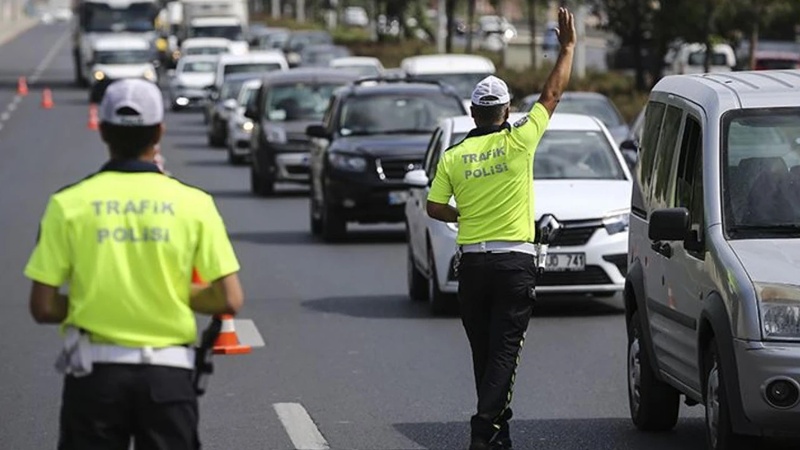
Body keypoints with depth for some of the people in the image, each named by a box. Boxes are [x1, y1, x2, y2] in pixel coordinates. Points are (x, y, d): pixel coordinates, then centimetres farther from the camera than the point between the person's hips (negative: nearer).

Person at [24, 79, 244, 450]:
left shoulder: (69, 204, -4)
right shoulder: (193, 203, -3)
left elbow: (43, 307, -6)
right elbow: (229, 300, -6)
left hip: (94, 374, 0)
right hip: (168, 375, 0)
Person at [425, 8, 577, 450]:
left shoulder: (454, 156, 1)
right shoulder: (519, 141, -6)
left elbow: (435, 208, 2)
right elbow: (552, 94, 2)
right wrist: (568, 46, 11)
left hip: (472, 262, 3)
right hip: (516, 261, -3)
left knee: (484, 351, 12)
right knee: (505, 350, -5)